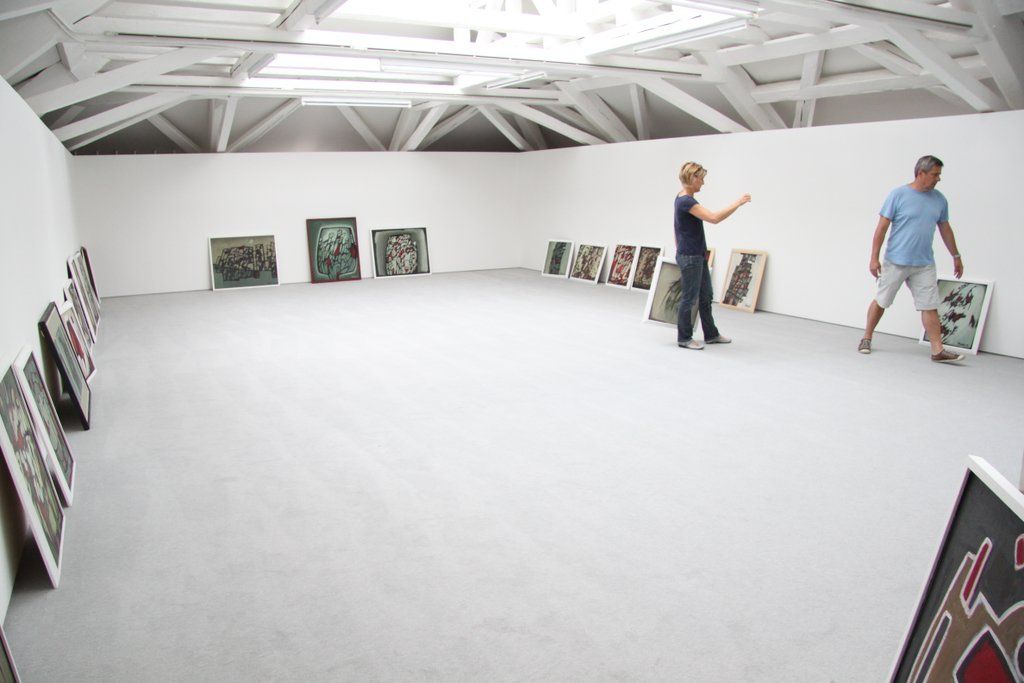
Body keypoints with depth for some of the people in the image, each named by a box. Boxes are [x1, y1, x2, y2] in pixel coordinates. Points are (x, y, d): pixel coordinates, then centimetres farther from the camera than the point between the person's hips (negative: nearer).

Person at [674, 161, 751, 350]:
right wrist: (737, 203, -21)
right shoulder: (686, 201, -21)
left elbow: (679, 228, 18)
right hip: (689, 257, -10)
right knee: (689, 298, 1)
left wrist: (679, 250, 23)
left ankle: (711, 334, 27)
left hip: (697, 256, 10)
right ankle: (684, 338, 12)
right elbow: (714, 218, -30)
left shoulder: (683, 198, 10)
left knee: (705, 296, 16)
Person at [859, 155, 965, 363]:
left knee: (930, 306, 1)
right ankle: (866, 339, 22)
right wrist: (874, 259, -11)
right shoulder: (898, 195, -7)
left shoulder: (939, 199, 8)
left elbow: (945, 229, 19)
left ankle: (938, 350, 3)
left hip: (925, 265, 4)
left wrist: (956, 256, 23)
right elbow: (882, 227, -8)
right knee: (881, 302, 7)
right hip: (896, 262, -4)